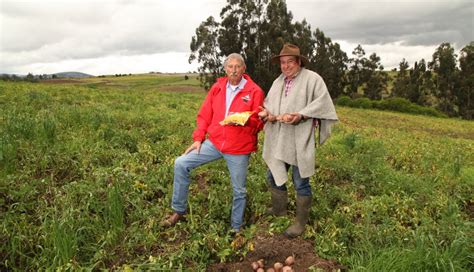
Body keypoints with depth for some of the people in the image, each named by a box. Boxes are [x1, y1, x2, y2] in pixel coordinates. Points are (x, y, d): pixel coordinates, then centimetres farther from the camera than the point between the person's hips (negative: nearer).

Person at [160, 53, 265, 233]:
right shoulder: (217, 87, 4)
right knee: (181, 164, -6)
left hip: (239, 150, -3)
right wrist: (198, 138, -1)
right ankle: (179, 211, 9)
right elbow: (204, 115, 7)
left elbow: (259, 122, -5)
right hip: (214, 143, 3)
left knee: (239, 191, 8)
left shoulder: (254, 91, -6)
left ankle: (236, 228, 31)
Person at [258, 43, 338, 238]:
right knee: (273, 177, 17)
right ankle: (279, 208, 40)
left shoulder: (312, 79, -6)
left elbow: (322, 102, -13)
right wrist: (267, 112, -6)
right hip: (277, 140, 7)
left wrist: (302, 115, -25)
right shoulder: (278, 82, 15)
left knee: (300, 182, 3)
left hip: (299, 141, -7)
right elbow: (268, 102, 17)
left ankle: (301, 222, 21)